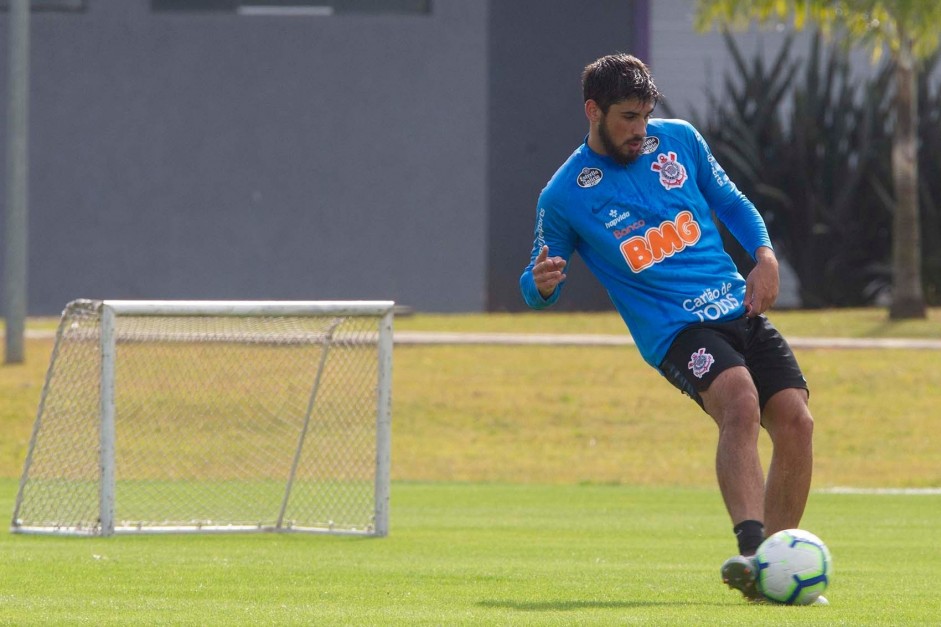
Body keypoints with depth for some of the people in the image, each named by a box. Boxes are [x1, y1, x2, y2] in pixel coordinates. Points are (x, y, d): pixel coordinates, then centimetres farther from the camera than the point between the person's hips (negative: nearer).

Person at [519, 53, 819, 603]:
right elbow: (540, 286, 7)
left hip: (738, 309, 5)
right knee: (740, 403, -33)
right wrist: (541, 284, -18)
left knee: (795, 423, -8)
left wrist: (764, 256, 3)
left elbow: (733, 204, 21)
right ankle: (752, 550, -47)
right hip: (675, 330, -5)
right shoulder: (564, 197, -3)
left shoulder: (680, 141, 7)